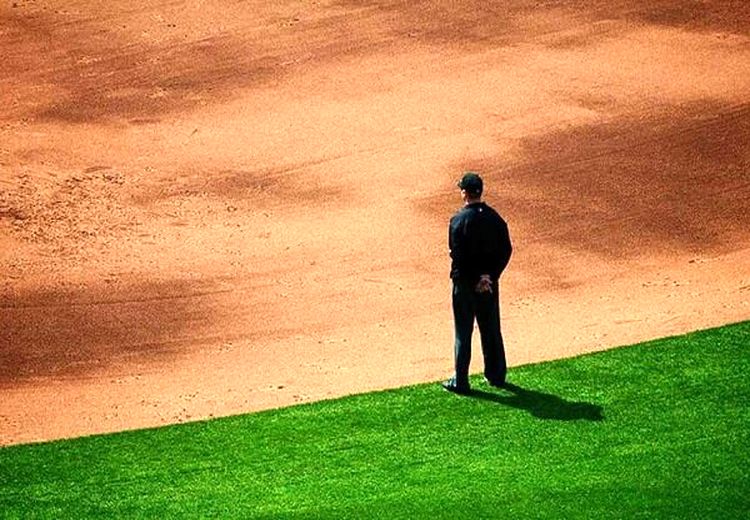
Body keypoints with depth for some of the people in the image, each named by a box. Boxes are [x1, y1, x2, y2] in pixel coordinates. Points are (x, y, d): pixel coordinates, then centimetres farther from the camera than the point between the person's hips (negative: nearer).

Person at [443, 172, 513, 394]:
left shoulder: (460, 219, -17)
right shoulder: (494, 217, 0)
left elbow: (458, 256, -19)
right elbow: (506, 249, 1)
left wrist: (475, 280, -11)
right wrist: (489, 275, -2)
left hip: (465, 283, -5)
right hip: (490, 282, 5)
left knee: (463, 332, 3)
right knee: (491, 329, 16)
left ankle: (460, 382, 7)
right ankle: (496, 375, 25)